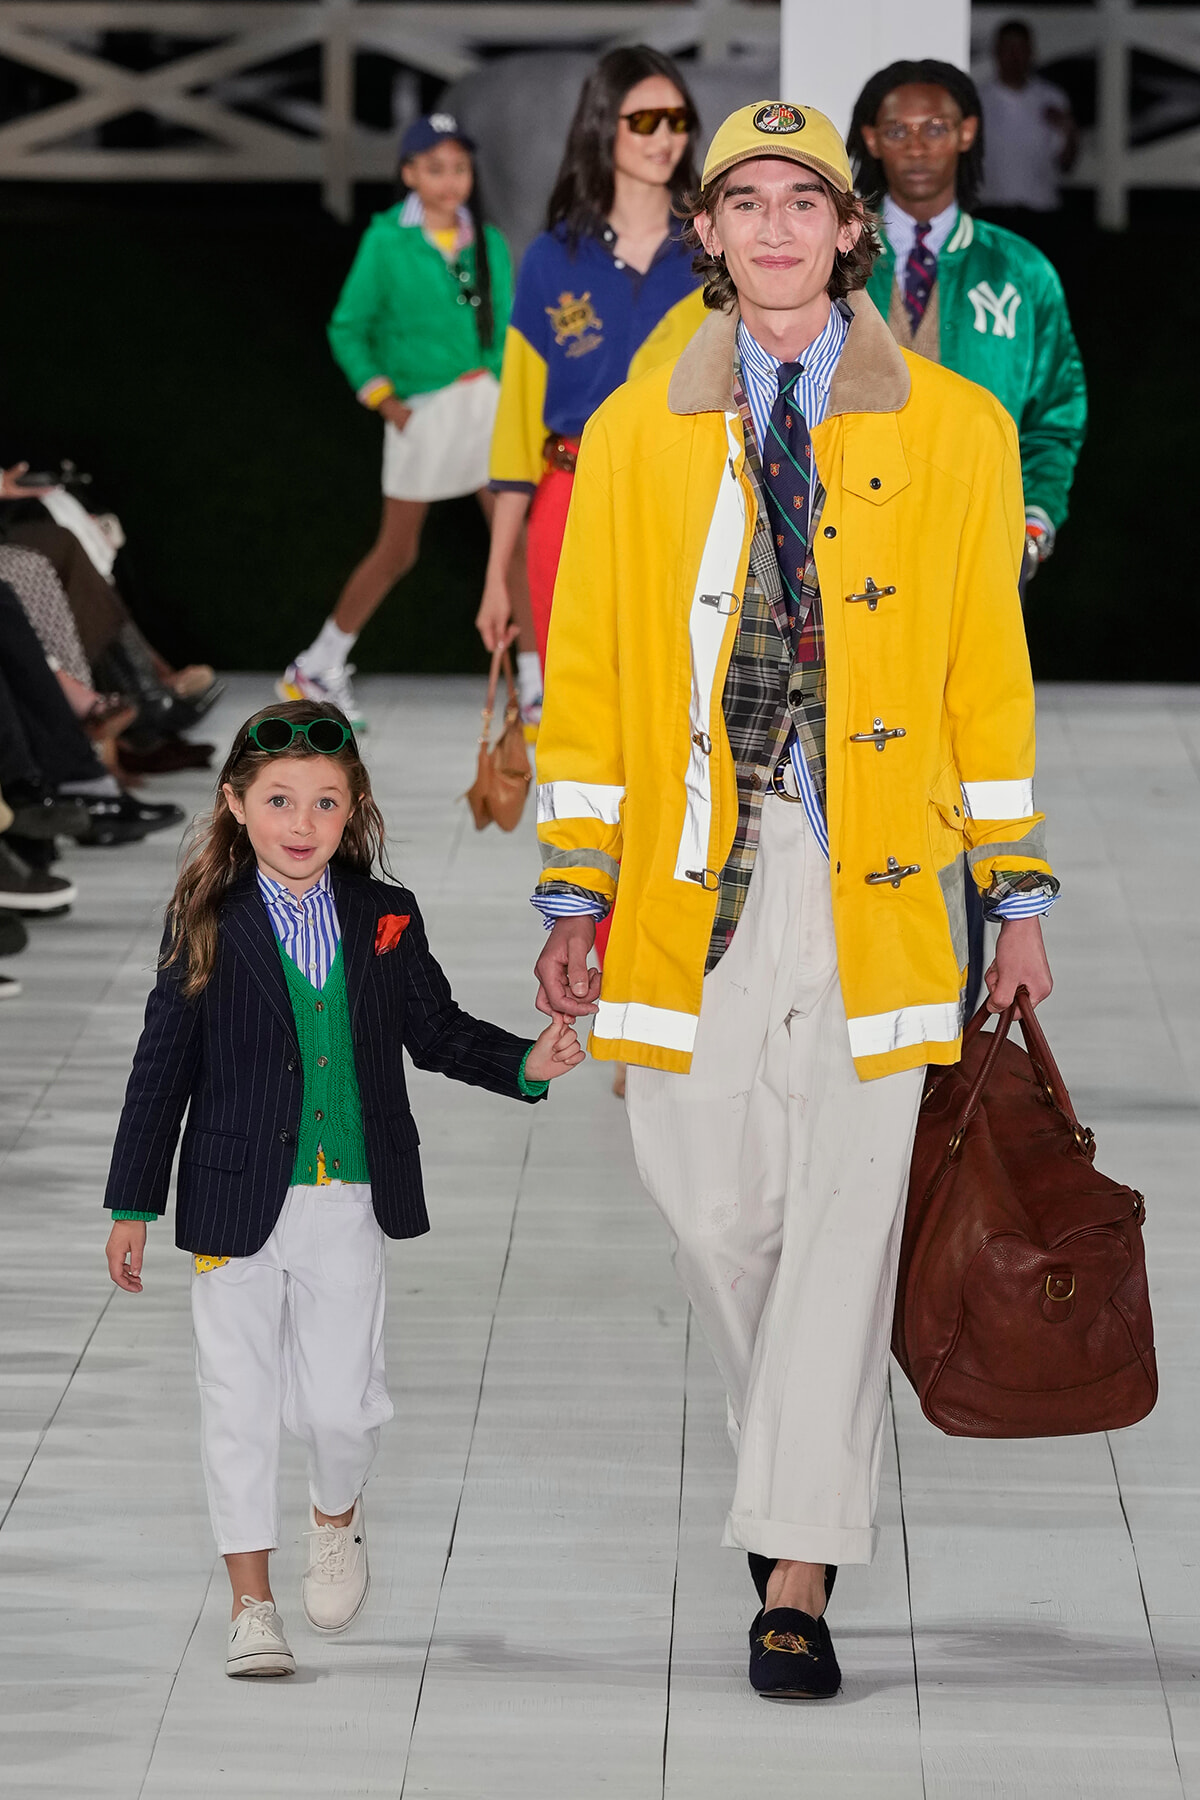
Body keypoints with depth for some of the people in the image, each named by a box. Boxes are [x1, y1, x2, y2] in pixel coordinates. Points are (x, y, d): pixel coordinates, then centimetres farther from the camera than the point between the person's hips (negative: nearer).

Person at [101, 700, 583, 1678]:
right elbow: (163, 1068, 1)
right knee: (240, 1403, 2)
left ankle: (338, 1521, 34)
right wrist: (133, 1205, 1)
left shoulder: (386, 921, 2)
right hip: (238, 1203, -1)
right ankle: (252, 1605, 14)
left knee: (342, 1399, 1)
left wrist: (525, 1063, -4)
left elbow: (437, 1030, 14)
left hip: (349, 1202, 1)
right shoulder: (207, 927, -3)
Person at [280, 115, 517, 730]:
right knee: (396, 551, 6)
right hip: (421, 412, -3)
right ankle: (313, 670, 23)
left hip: (485, 400, 3)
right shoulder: (386, 240, -5)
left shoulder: (489, 244, 6)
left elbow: (504, 333, 13)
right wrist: (383, 398, -7)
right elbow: (348, 328, 1)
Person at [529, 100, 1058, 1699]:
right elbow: (585, 676, 8)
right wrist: (573, 901, 2)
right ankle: (805, 1477, 31)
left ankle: (797, 1578, -1)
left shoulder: (954, 429, 5)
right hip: (694, 878, 2)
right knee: (711, 1207, 4)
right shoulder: (636, 435, 8)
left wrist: (1019, 898, 4)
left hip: (877, 880, -1)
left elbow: (991, 676, 6)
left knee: (843, 1222, -4)